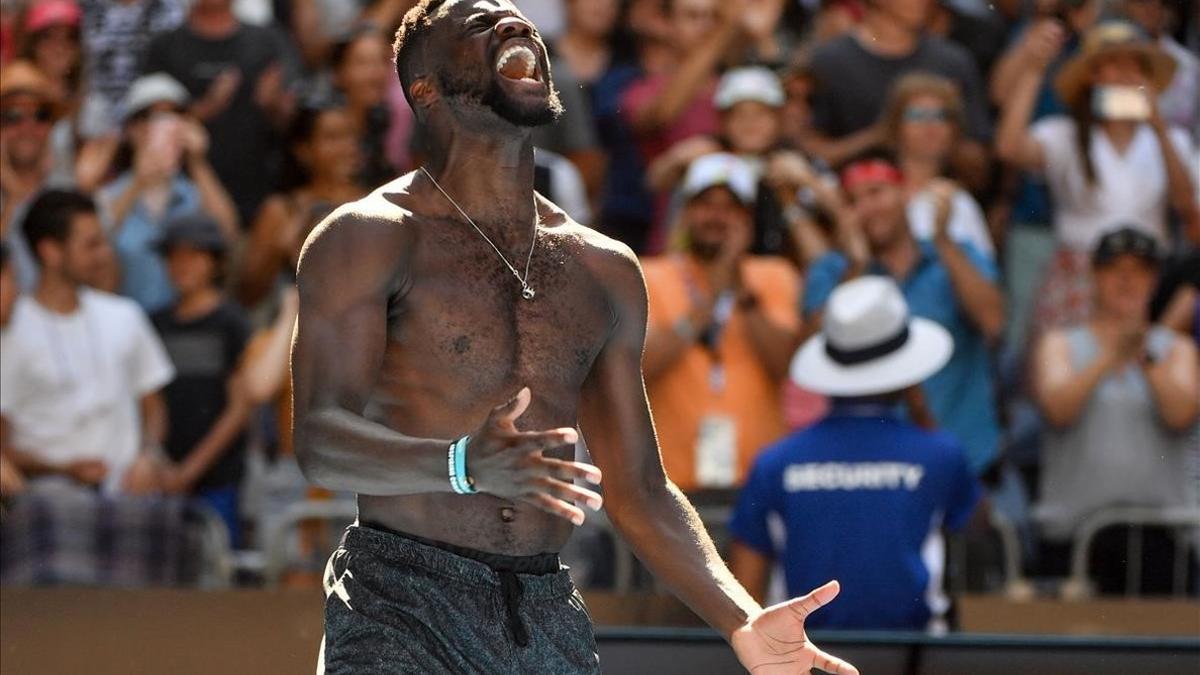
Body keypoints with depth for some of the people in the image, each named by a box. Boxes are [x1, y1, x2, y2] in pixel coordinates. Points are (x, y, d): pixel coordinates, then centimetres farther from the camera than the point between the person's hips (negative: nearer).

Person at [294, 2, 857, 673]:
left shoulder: (605, 271, 15)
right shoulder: (370, 238, -2)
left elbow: (639, 487, 17)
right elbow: (321, 437, -13)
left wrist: (742, 620, 4)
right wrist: (465, 464, -31)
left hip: (550, 616, 5)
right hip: (401, 610, -5)